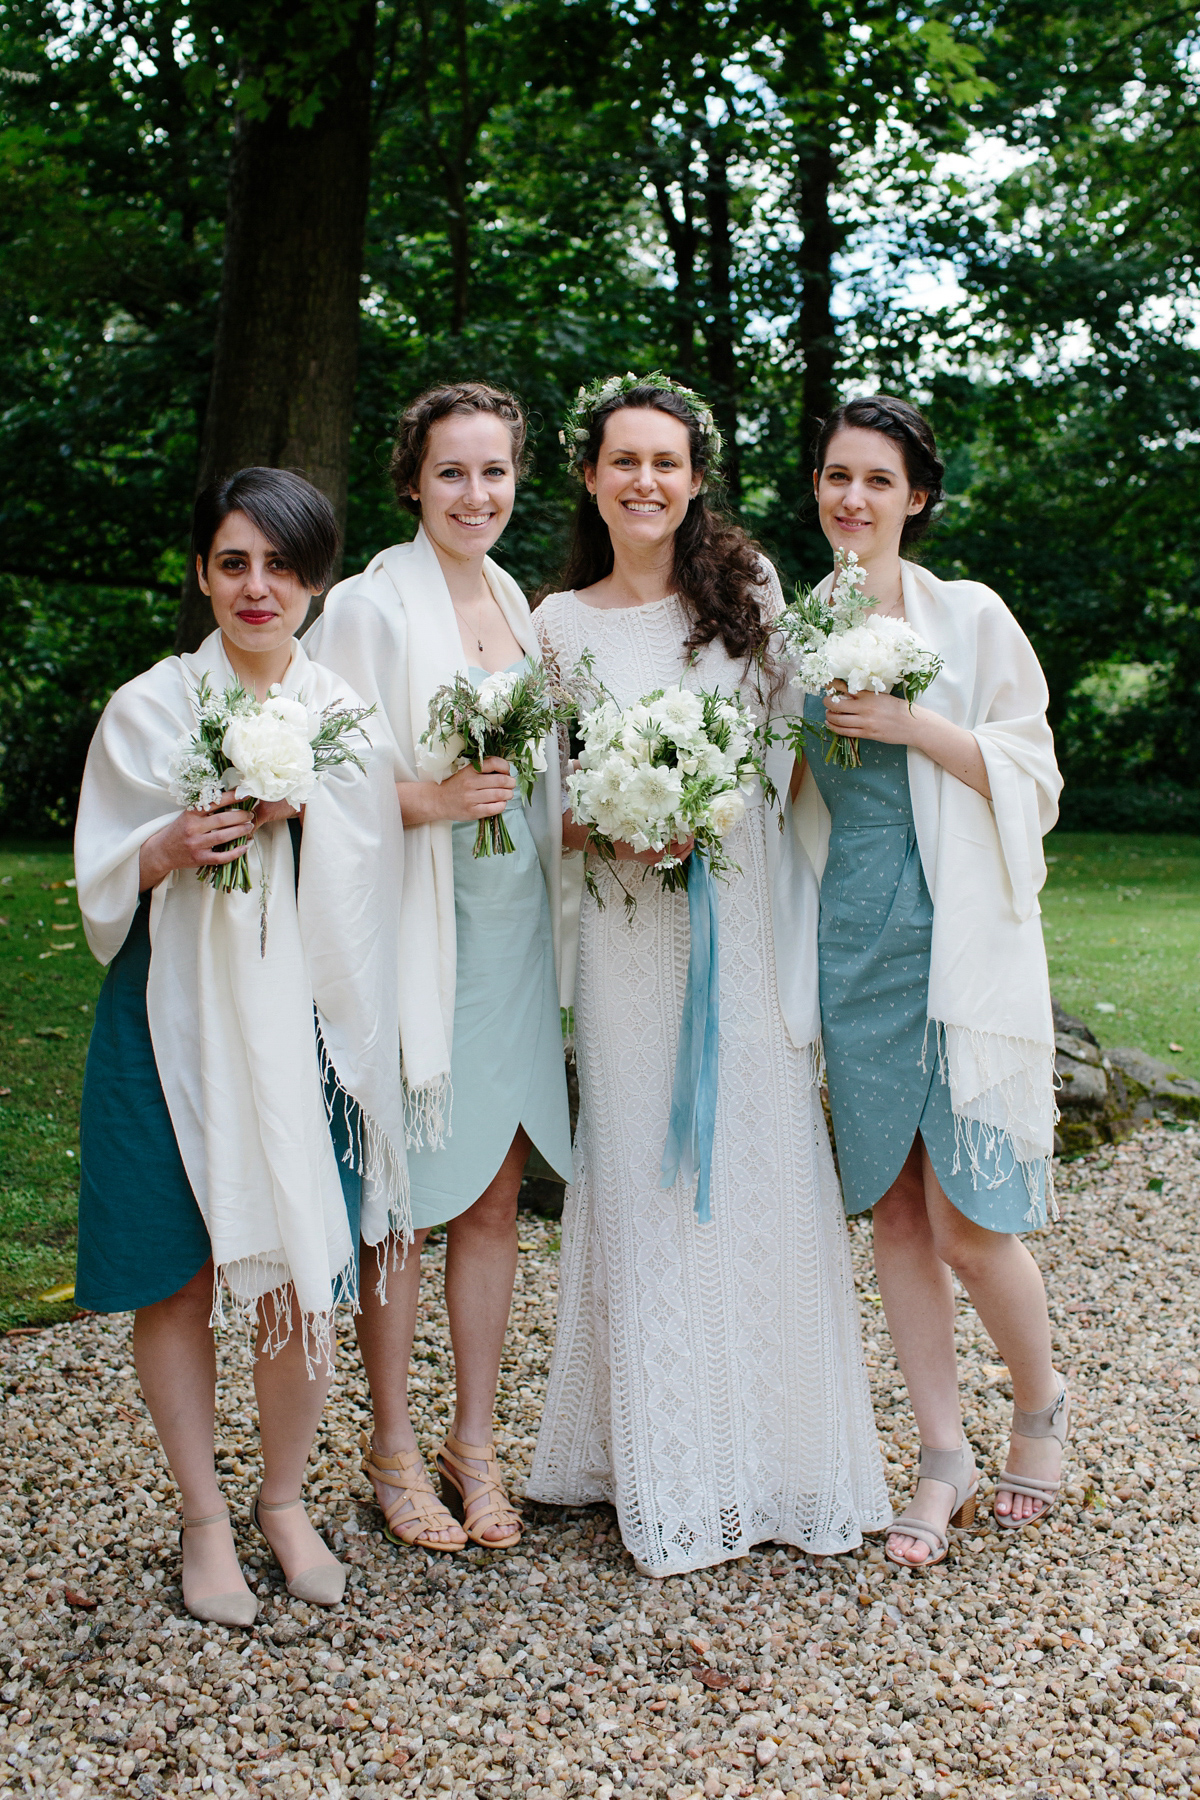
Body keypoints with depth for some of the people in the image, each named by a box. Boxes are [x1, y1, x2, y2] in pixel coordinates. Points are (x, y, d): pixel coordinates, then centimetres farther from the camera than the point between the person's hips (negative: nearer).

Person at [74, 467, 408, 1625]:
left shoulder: (346, 714, 7)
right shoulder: (148, 708, 1)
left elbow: (368, 889, 9)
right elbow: (99, 886, 3)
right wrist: (169, 850, -17)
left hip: (304, 1019, 2)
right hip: (178, 1020, -1)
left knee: (306, 1275, 1)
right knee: (180, 1277, 3)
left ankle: (284, 1502, 24)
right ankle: (204, 1522, 22)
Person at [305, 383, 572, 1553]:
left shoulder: (523, 610, 14)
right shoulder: (370, 605, -5)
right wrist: (430, 801, -22)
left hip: (514, 930, 6)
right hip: (414, 930, -5)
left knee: (496, 1189, 9)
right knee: (401, 1192, 1)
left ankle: (474, 1439, 21)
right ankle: (391, 1447, 17)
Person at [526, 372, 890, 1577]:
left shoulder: (749, 587, 7)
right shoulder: (561, 623, 6)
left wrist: (716, 813, -5)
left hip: (748, 921, 0)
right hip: (629, 933, 0)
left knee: (762, 1174, 2)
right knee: (644, 1185, 2)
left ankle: (777, 1451, 17)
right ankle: (668, 1477, 13)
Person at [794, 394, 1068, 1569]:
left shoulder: (971, 617, -1)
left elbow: (1034, 778, -3)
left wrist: (914, 725, -14)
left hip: (959, 940, -4)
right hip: (853, 944, 4)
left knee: (967, 1219, -5)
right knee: (892, 1207, 7)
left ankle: (1042, 1404, 24)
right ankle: (943, 1456, 19)